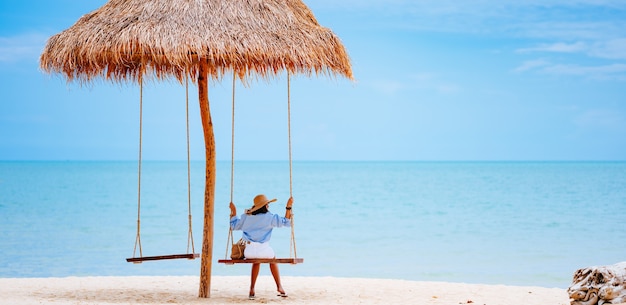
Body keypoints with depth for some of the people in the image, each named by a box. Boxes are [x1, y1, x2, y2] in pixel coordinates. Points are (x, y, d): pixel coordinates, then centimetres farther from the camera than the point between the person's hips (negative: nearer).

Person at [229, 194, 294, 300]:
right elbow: (286, 222, 4)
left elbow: (234, 225, 21)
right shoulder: (269, 217, -2)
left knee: (256, 261, 38)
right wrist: (289, 207, 8)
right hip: (263, 250, -3)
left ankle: (252, 290, 27)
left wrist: (233, 212, 31)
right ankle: (279, 287, 28)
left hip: (249, 251, 3)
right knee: (273, 259, 33)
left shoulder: (246, 216, 8)